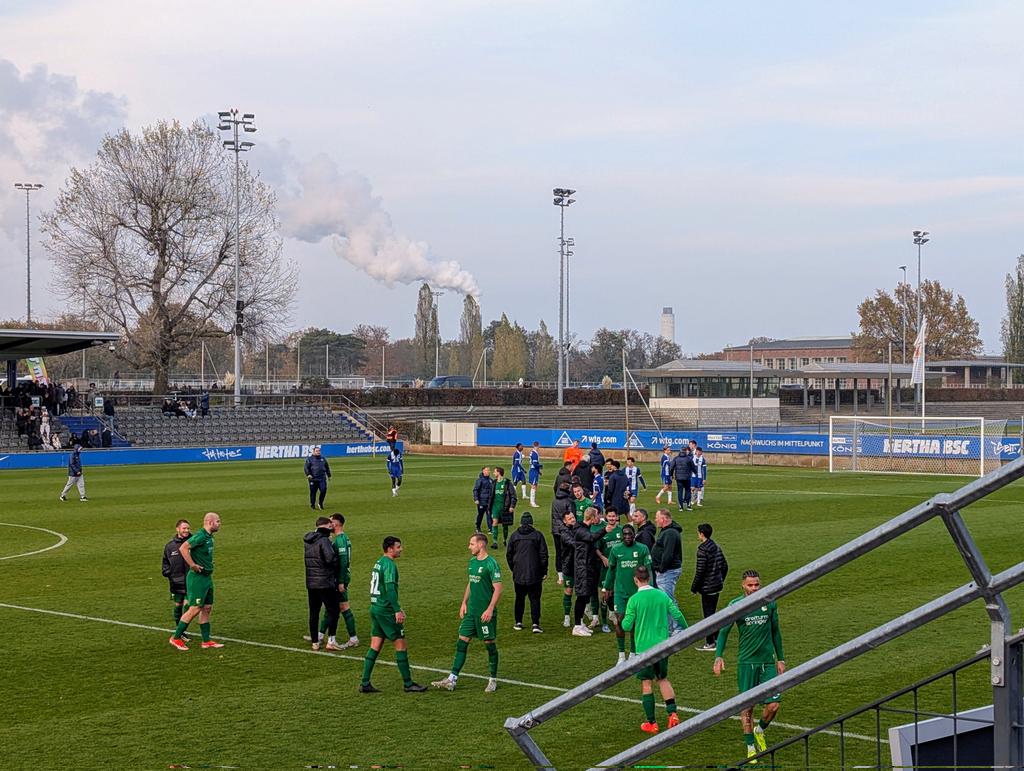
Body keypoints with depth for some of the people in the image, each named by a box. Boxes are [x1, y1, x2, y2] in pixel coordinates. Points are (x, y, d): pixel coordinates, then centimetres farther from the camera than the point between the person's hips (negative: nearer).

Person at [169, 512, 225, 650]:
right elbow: (183, 548, -28)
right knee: (195, 609, -7)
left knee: (207, 608, 10)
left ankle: (206, 641, 15)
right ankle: (176, 638, 2)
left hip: (207, 577, 9)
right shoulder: (200, 536, -18)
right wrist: (193, 565, -24)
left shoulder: (209, 537, 12)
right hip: (197, 578, -9)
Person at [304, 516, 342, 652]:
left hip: (310, 583, 7)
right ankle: (331, 641, -2)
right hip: (325, 583, -7)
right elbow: (331, 558, -25)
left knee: (313, 613, 12)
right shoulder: (323, 540, -15)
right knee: (333, 611, 2)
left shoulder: (307, 541, 10)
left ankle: (315, 642, 16)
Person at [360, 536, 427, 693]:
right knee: (400, 644, -2)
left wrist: (397, 608, 28)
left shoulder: (378, 563, 16)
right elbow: (390, 588, -24)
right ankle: (408, 684, 3)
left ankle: (365, 683, 7)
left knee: (375, 645, 9)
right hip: (386, 611, -9)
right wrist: (397, 610, -25)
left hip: (375, 608, 9)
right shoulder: (389, 565, -14)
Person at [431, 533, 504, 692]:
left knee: (490, 644, 3)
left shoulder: (491, 563, -14)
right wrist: (464, 603, 15)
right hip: (471, 612, 8)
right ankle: (452, 680, 5)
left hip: (486, 613, -8)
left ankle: (493, 680, 15)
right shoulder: (472, 561, 10)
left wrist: (490, 609, -21)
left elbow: (498, 589, -16)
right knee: (461, 642, 4)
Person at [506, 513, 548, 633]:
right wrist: (544, 571, 5)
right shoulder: (537, 535, -3)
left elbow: (508, 554, 8)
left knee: (519, 597, 14)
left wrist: (513, 569, 19)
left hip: (518, 574, 2)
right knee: (535, 598, 1)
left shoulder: (515, 535, 2)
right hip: (534, 574, -2)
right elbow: (543, 554, -2)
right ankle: (535, 623, -7)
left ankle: (518, 622, 16)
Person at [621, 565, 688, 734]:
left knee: (646, 683, 6)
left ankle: (651, 723, 8)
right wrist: (686, 631, 19)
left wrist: (624, 621, 11)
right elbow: (677, 615, 1)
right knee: (663, 679, 19)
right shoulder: (662, 595, -1)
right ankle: (673, 712, 3)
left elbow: (627, 626, -12)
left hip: (644, 648, -4)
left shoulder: (634, 600, -12)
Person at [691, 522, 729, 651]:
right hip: (717, 586, 8)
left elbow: (700, 571, -19)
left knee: (708, 614, -2)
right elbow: (725, 566, 14)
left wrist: (693, 588, -10)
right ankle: (717, 639, 23)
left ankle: (710, 643, 0)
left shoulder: (703, 550, -17)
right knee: (713, 612, 18)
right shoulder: (717, 547, 9)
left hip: (707, 588, -8)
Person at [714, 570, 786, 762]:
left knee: (773, 705, -5)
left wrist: (781, 659, 16)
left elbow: (775, 631, 14)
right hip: (746, 662, -2)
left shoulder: (769, 603, 3)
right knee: (747, 707, 0)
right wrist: (719, 656, -14)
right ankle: (751, 748, 13)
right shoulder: (735, 605, -3)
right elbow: (724, 631, -1)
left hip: (768, 662, 2)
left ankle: (759, 731, 25)